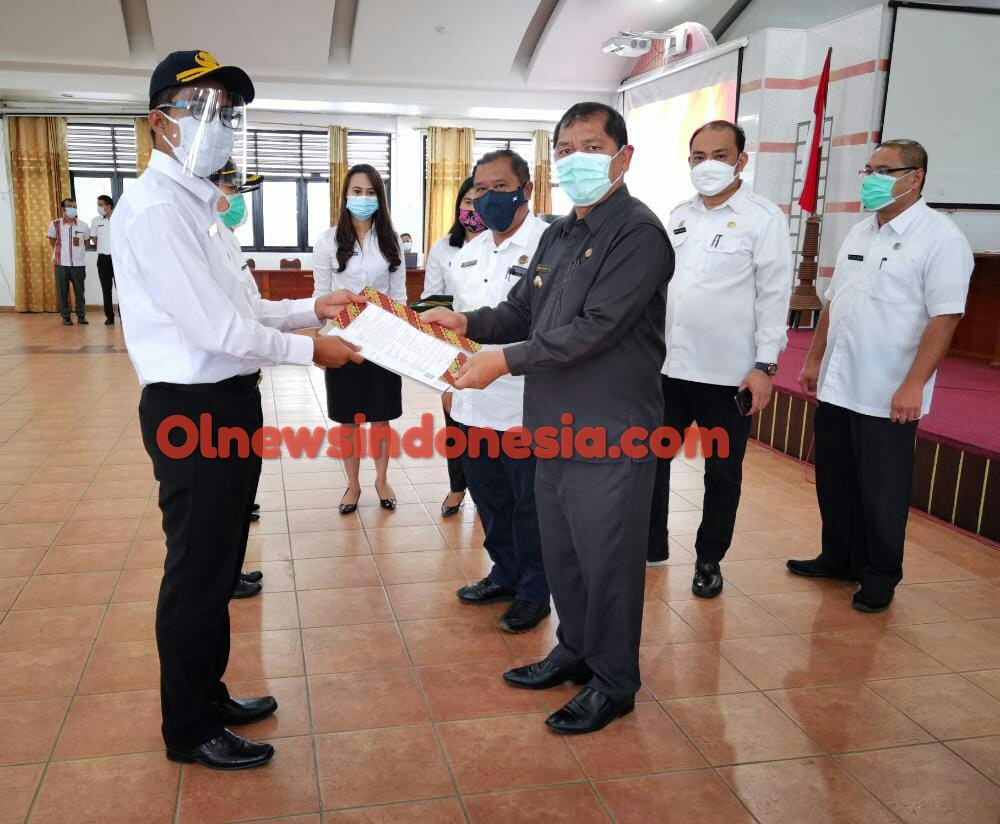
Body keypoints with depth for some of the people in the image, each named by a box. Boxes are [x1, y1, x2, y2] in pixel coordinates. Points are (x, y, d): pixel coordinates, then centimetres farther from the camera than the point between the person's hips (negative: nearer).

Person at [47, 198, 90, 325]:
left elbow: (86, 242, 15)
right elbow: (52, 241, 12)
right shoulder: (55, 224, -2)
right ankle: (65, 317, 10)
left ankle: (81, 316, 15)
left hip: (78, 263, 1)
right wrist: (60, 252, 14)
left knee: (79, 291, 5)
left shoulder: (83, 225, 1)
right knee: (62, 291, 2)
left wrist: (79, 252, 12)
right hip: (61, 263, -1)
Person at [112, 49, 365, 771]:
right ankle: (190, 730, 24)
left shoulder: (197, 204, 14)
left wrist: (312, 308, 8)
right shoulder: (154, 207, -17)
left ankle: (209, 696, 38)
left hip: (227, 403, 10)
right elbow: (216, 328, -22)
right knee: (197, 573, 5)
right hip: (194, 411, -10)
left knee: (219, 564, 20)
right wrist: (310, 350, -12)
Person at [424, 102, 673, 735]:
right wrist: (469, 322, -4)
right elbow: (522, 310, 16)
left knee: (607, 558, 4)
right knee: (561, 550, 19)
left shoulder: (638, 232, -13)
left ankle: (615, 681, 22)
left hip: (611, 431, -8)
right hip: (554, 423, 8)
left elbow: (595, 327, -22)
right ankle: (575, 649, 38)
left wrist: (506, 361, -20)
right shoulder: (558, 235, 14)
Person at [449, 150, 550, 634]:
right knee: (490, 498, 19)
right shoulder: (468, 254, 13)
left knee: (530, 506, 7)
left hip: (527, 407, -7)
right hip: (473, 403, 7)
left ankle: (534, 591, 25)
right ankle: (506, 575, 37)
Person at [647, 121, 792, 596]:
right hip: (667, 365, 5)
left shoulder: (764, 218, -6)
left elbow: (774, 295, -9)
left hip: (727, 374, -5)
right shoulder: (679, 216, 10)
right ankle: (650, 547, 28)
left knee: (722, 473, 10)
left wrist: (765, 366, -14)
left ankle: (709, 561, 27)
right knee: (651, 458, 11)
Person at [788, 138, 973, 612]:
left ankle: (880, 578, 21)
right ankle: (838, 559, 32)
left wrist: (913, 385, -22)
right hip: (836, 387, 7)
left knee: (881, 493, 5)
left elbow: (944, 318, -16)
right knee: (834, 483, 16)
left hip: (888, 396, -7)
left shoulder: (940, 238, -10)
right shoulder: (859, 234, 12)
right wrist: (814, 360, 16)